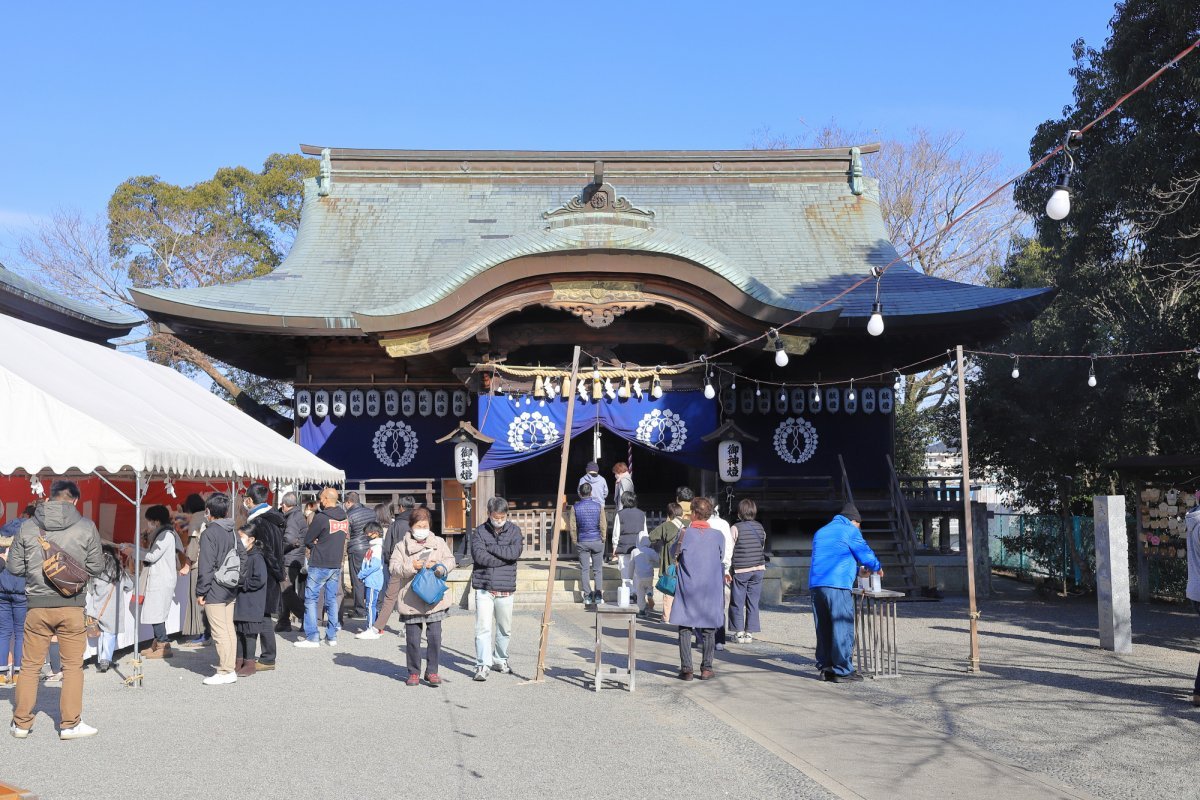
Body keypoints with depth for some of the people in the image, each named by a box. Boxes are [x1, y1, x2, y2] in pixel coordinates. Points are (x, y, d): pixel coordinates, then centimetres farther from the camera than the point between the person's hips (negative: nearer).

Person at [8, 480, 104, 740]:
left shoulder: (28, 527, -1)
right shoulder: (86, 527, -6)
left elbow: (14, 567, 4)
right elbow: (95, 567, 0)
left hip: (37, 605, 2)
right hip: (72, 605, -2)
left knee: (30, 665, 14)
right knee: (72, 666, 8)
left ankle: (21, 723, 22)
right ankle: (70, 724, 12)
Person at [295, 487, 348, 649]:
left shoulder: (321, 518, -15)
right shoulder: (345, 518, 5)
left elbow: (307, 540, -8)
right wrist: (321, 545, 8)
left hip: (319, 565, -6)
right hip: (336, 565, 6)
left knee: (311, 599, 1)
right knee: (332, 599, 13)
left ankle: (312, 637, -1)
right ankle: (332, 636, 15)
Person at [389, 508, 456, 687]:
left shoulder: (439, 542, 9)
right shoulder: (402, 546, 3)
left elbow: (450, 560, 8)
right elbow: (393, 567, -4)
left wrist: (441, 566, -12)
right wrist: (411, 567, -18)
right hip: (411, 601, -1)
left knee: (435, 637, 0)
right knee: (412, 638, 4)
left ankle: (432, 671, 12)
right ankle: (414, 672, 18)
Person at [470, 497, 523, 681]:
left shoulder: (514, 530, 4)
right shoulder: (480, 531, 1)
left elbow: (515, 552, -13)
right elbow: (479, 556, -13)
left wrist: (491, 548, -12)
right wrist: (505, 554, -11)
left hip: (505, 588, 2)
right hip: (484, 588, -2)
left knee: (505, 628, 13)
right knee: (483, 628, -9)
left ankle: (500, 660, 31)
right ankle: (482, 665, -5)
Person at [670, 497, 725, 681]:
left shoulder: (684, 534, -8)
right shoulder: (718, 536, -4)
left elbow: (674, 555, 7)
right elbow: (721, 560, 7)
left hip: (687, 590, -1)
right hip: (711, 590, 2)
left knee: (685, 629, 6)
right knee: (708, 630, 12)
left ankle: (686, 669, 3)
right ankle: (706, 668, 13)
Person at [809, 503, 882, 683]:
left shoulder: (820, 532, 26)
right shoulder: (850, 531, 2)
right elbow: (865, 553, 2)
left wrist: (857, 571, 40)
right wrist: (877, 568, 22)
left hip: (815, 585, 7)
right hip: (837, 586, -7)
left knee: (823, 628, 12)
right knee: (843, 628, -2)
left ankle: (826, 668, 16)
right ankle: (842, 671, -2)